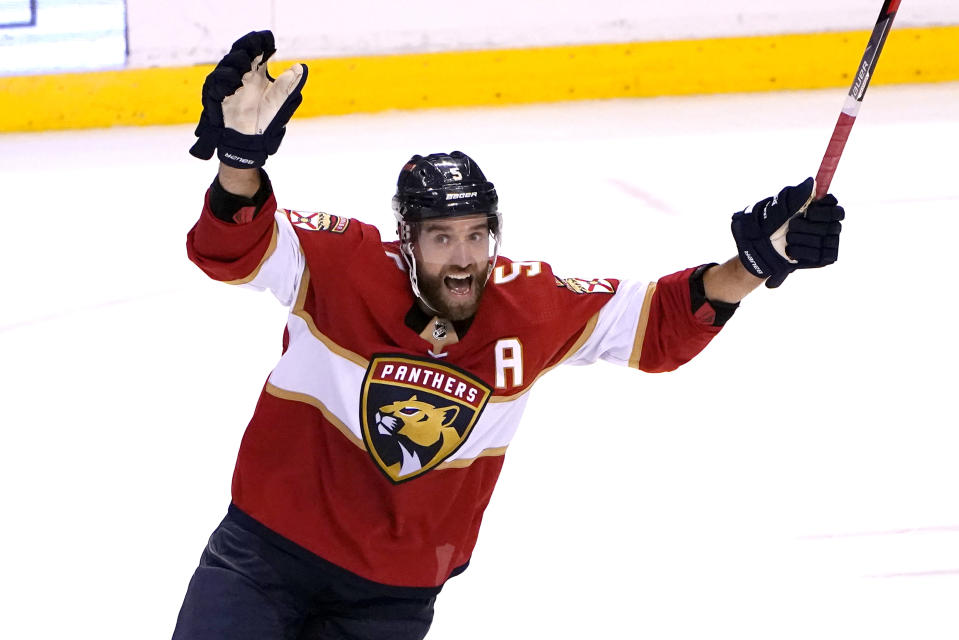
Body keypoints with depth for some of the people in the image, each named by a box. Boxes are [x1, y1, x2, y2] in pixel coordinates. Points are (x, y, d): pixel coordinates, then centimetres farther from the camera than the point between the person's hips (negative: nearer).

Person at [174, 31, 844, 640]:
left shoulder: (532, 306, -9)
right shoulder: (345, 264, -19)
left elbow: (657, 322, -1)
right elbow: (230, 250, -31)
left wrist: (755, 263, -15)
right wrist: (242, 158, -51)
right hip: (271, 546, -2)